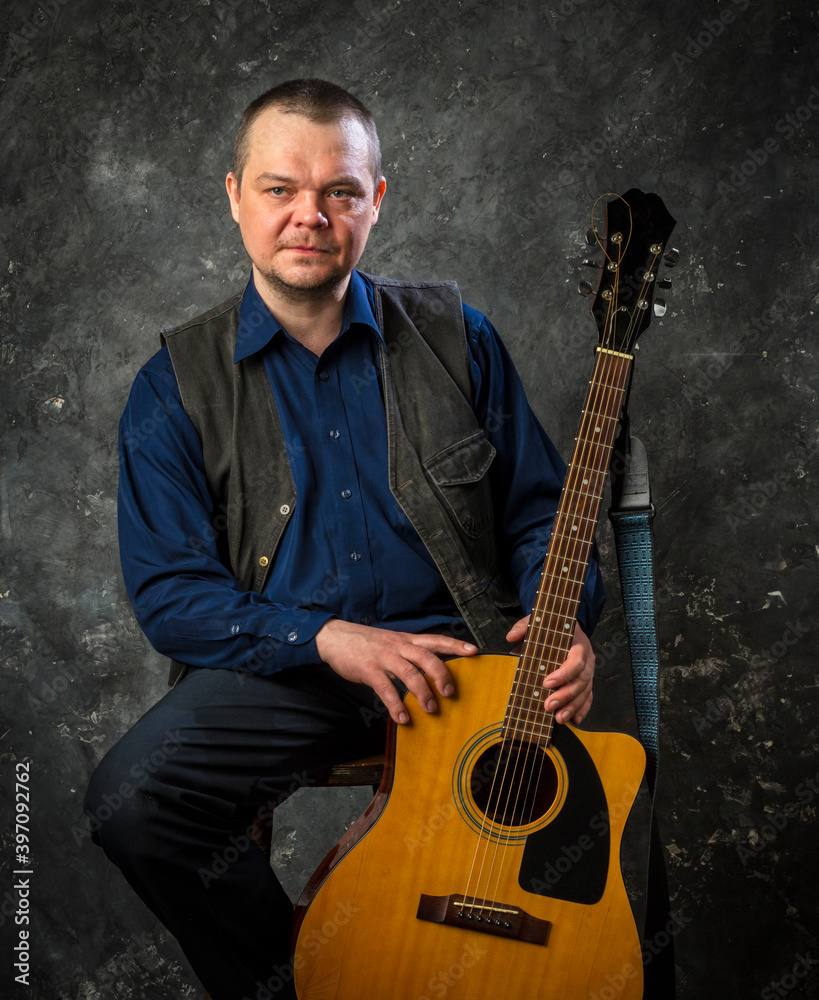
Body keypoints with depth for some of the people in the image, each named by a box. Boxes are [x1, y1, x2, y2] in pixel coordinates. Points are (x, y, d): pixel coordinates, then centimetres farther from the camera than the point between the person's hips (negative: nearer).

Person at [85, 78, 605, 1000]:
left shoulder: (454, 336, 6)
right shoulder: (177, 384, 1)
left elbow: (538, 511, 10)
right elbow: (166, 591, -3)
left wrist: (564, 617, -11)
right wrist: (330, 639, -17)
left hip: (463, 656, 1)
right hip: (278, 671, 0)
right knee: (127, 801, -24)